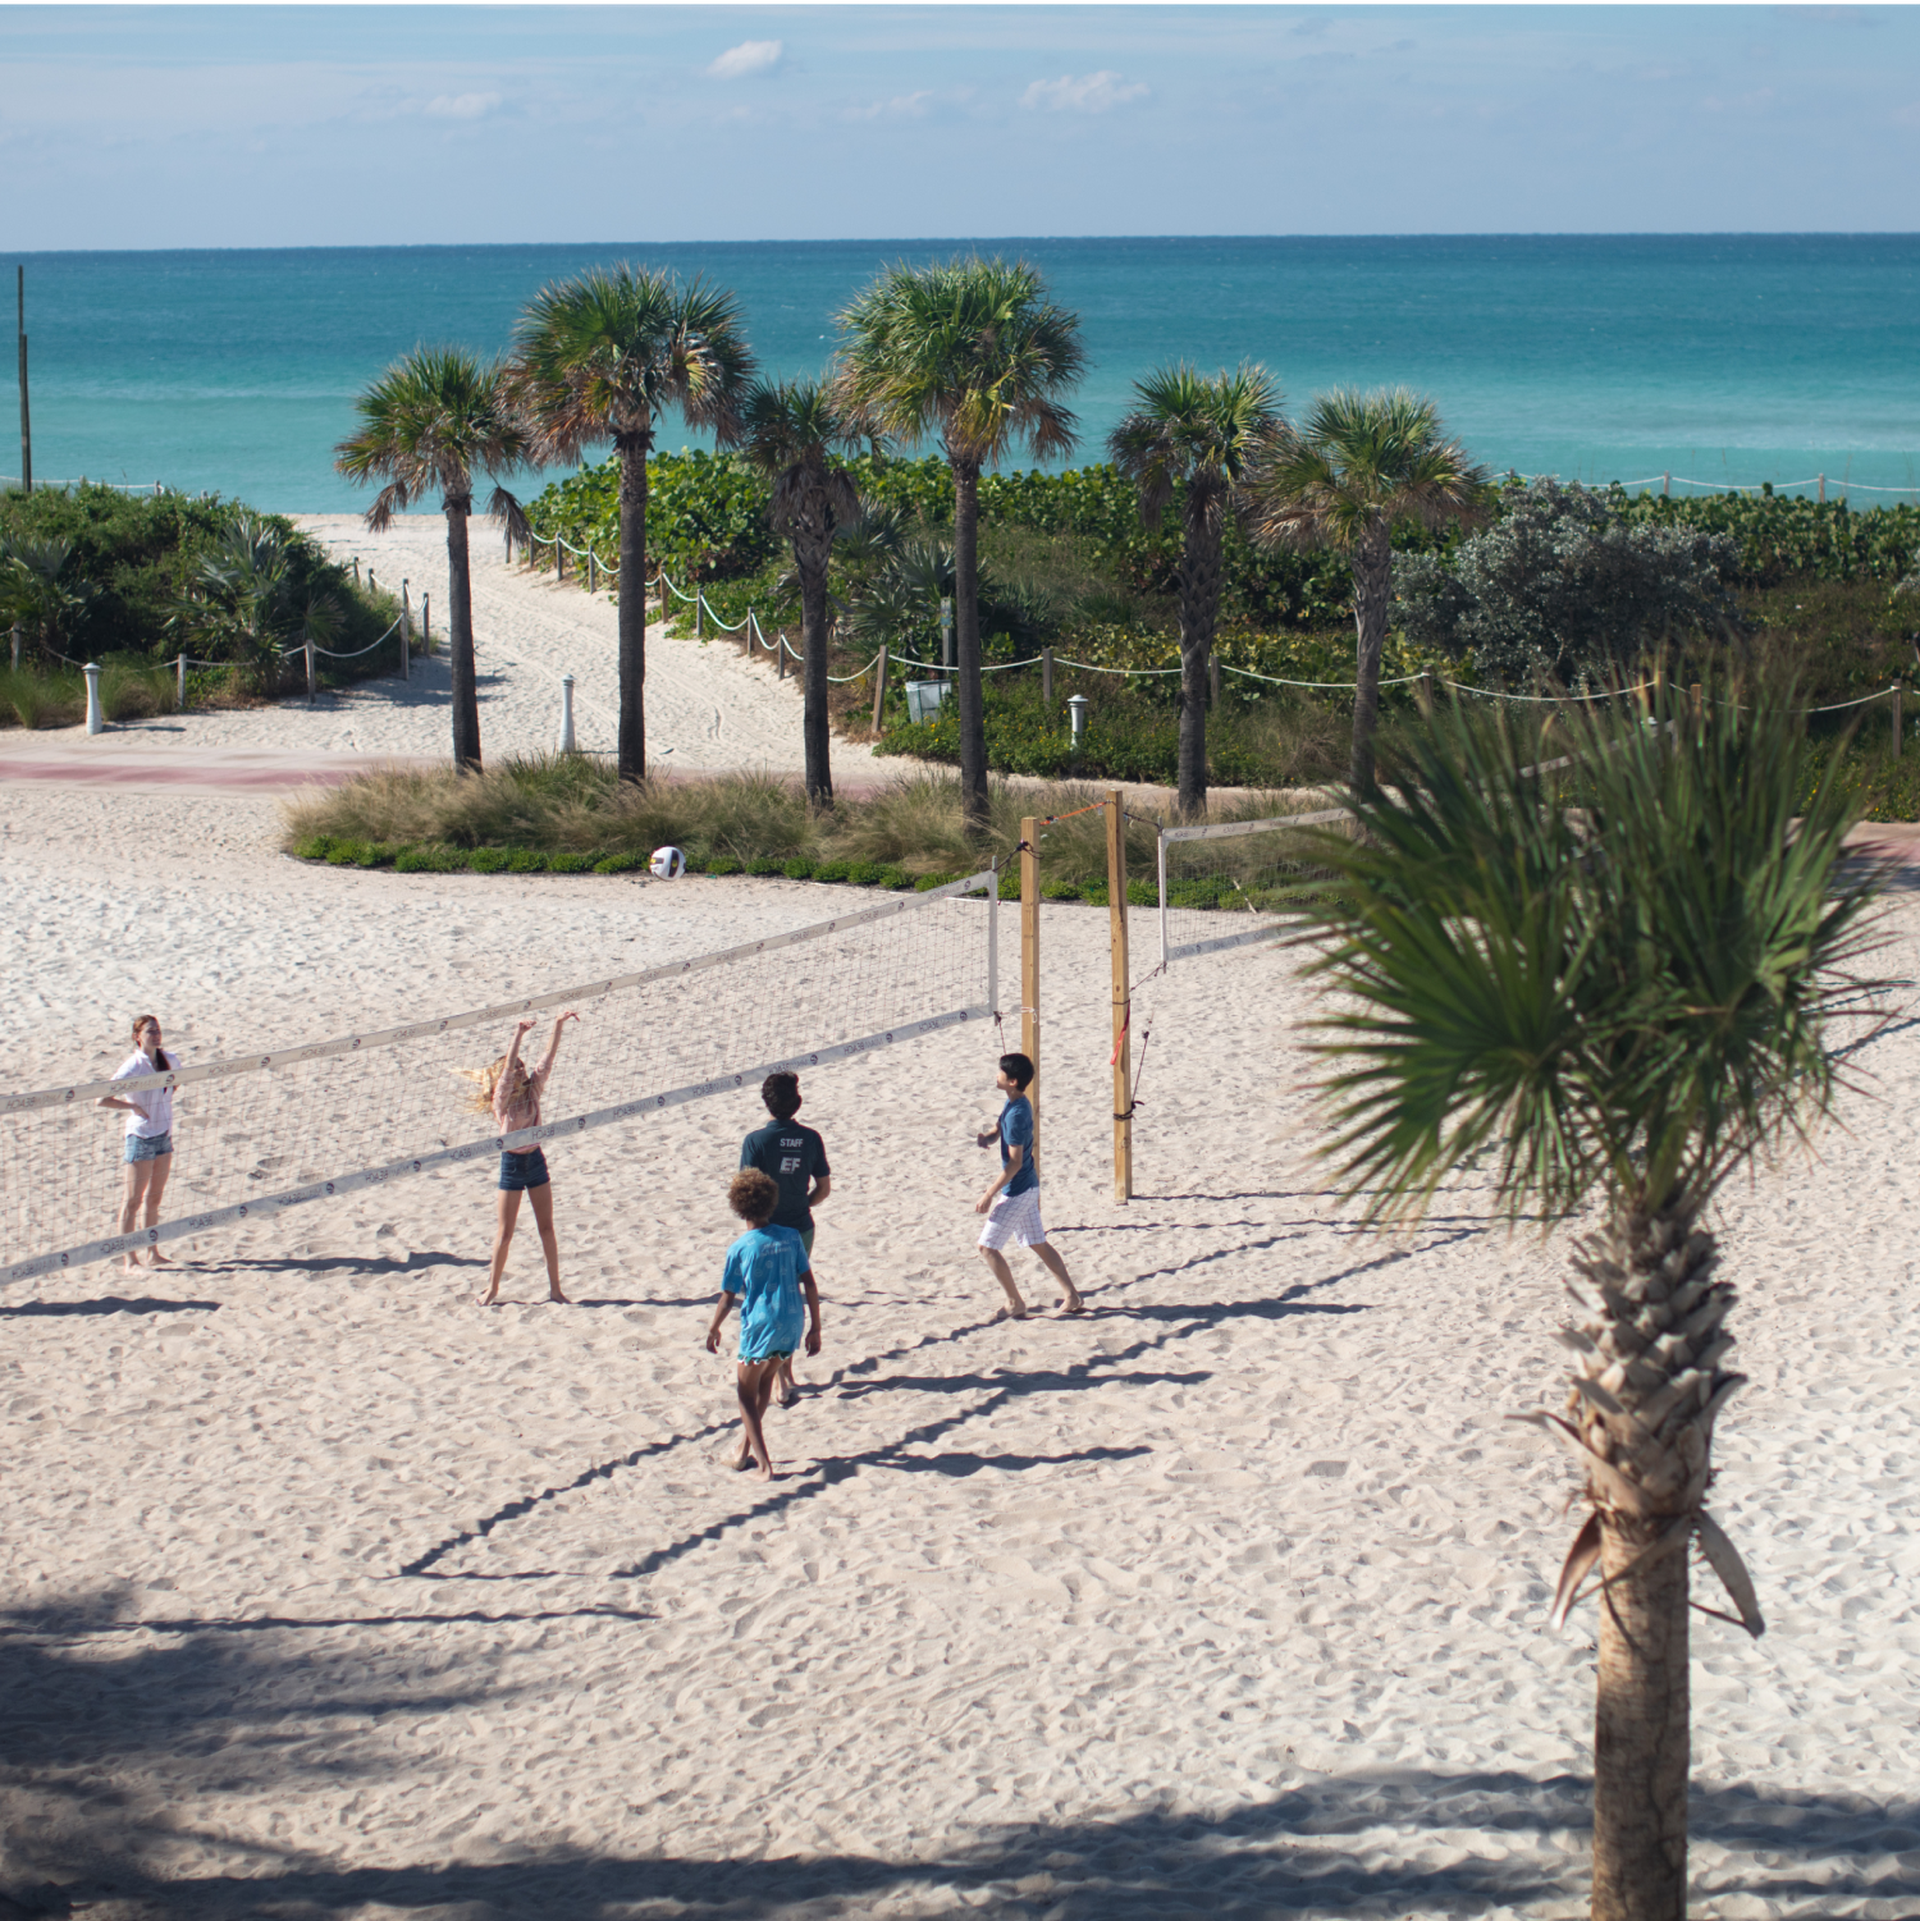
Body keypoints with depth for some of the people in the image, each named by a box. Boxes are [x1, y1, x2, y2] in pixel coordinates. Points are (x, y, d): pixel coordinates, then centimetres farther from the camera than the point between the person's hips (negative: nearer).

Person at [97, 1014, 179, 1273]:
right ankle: (129, 1258, 4)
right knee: (133, 1200, 0)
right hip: (141, 1135, -7)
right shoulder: (132, 1066, -18)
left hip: (164, 1134, 7)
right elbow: (103, 1099, -24)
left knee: (154, 1198, 14)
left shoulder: (168, 1060, 2)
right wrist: (133, 1106, -19)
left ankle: (152, 1253, 23)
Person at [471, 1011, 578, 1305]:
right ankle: (492, 1288, 15)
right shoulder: (502, 1098, -9)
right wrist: (519, 1035, -32)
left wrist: (559, 1025, -10)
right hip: (512, 1163, -4)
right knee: (505, 1232, 2)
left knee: (546, 1227, 6)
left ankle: (554, 1287, 12)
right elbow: (508, 1065, -24)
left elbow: (549, 1057, -3)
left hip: (536, 1160, 4)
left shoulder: (532, 1091, 2)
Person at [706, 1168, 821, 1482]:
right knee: (765, 1379, 25)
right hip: (792, 1325, 4)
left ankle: (764, 1464, -1)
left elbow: (727, 1299, -4)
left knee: (747, 1394, 9)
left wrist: (713, 1330, 12)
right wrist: (815, 1328, 9)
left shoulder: (739, 1249, -10)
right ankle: (745, 1449, 31)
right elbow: (809, 1284, 1)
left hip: (759, 1327, -4)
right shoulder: (791, 1238, -1)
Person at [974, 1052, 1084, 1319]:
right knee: (1039, 1244, 16)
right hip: (1028, 1187, 10)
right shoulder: (1013, 1104, 6)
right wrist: (986, 1137, -6)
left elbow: (1014, 1162, -24)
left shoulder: (1017, 1114, -23)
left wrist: (989, 1195, -21)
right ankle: (1073, 1298, 18)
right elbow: (999, 1130, 20)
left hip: (1016, 1191, -10)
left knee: (987, 1247, -2)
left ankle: (1015, 1303, 4)